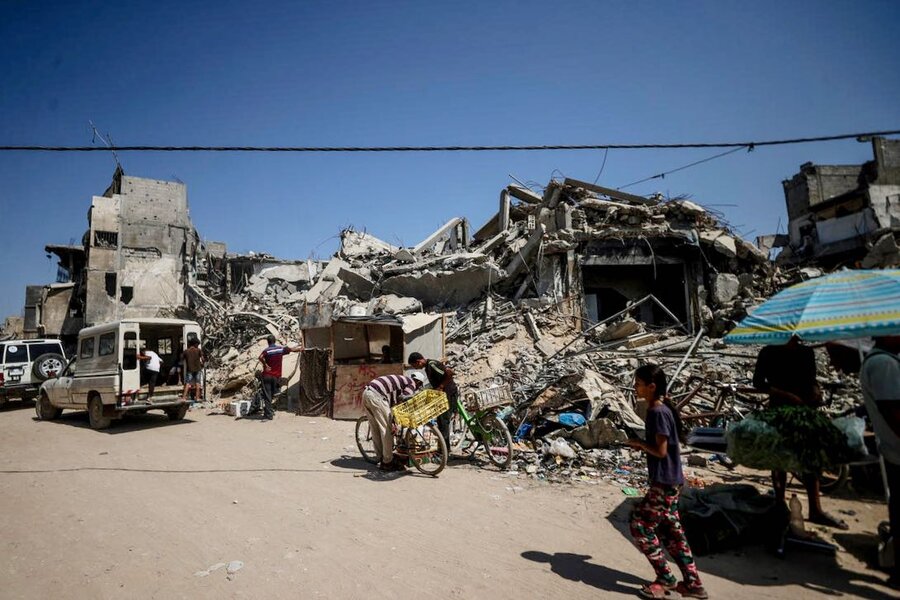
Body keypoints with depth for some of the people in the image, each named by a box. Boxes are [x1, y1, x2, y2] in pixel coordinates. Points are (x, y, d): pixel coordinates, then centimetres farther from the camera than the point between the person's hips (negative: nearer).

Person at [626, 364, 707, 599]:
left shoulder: (658, 412, -21)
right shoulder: (660, 408, 9)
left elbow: (660, 450, -21)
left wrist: (638, 443, -9)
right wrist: (642, 445, 6)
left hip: (664, 482, -10)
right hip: (669, 480, 10)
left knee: (640, 525, -1)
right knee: (671, 530, 17)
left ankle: (665, 579, 11)